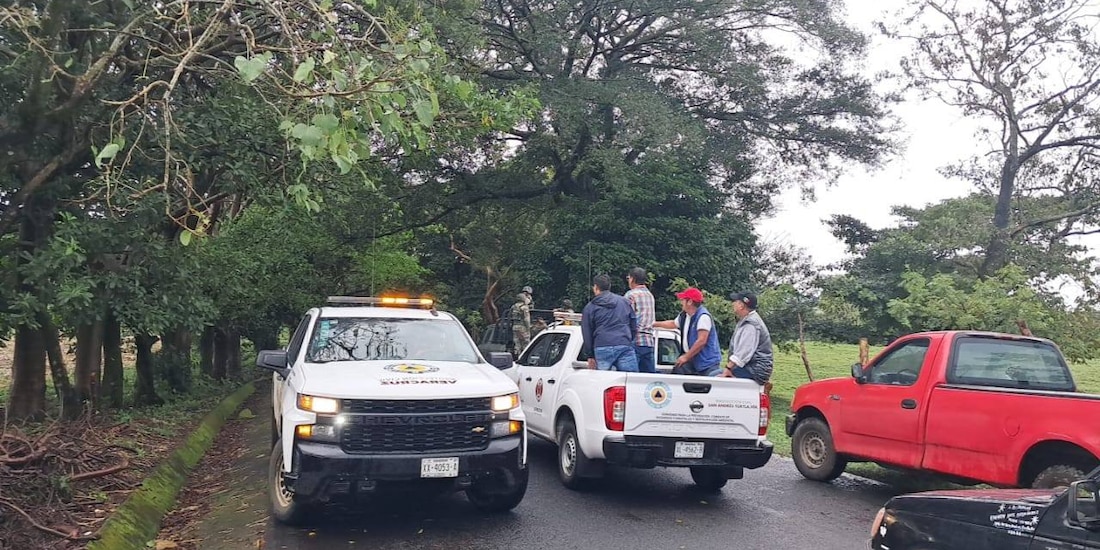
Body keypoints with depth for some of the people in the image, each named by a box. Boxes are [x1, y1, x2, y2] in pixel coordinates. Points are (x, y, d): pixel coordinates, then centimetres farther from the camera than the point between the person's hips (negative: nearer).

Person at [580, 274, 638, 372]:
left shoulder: (590, 307, 10)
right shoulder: (624, 301, 17)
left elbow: (587, 334, 9)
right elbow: (634, 327, 18)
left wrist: (590, 356, 13)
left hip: (602, 349, -1)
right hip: (625, 347, 1)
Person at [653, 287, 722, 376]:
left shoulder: (703, 316, -19)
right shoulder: (683, 315, 9)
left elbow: (701, 341, -24)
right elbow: (673, 324, 33)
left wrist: (686, 357, -18)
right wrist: (654, 324, 38)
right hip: (692, 360, 9)